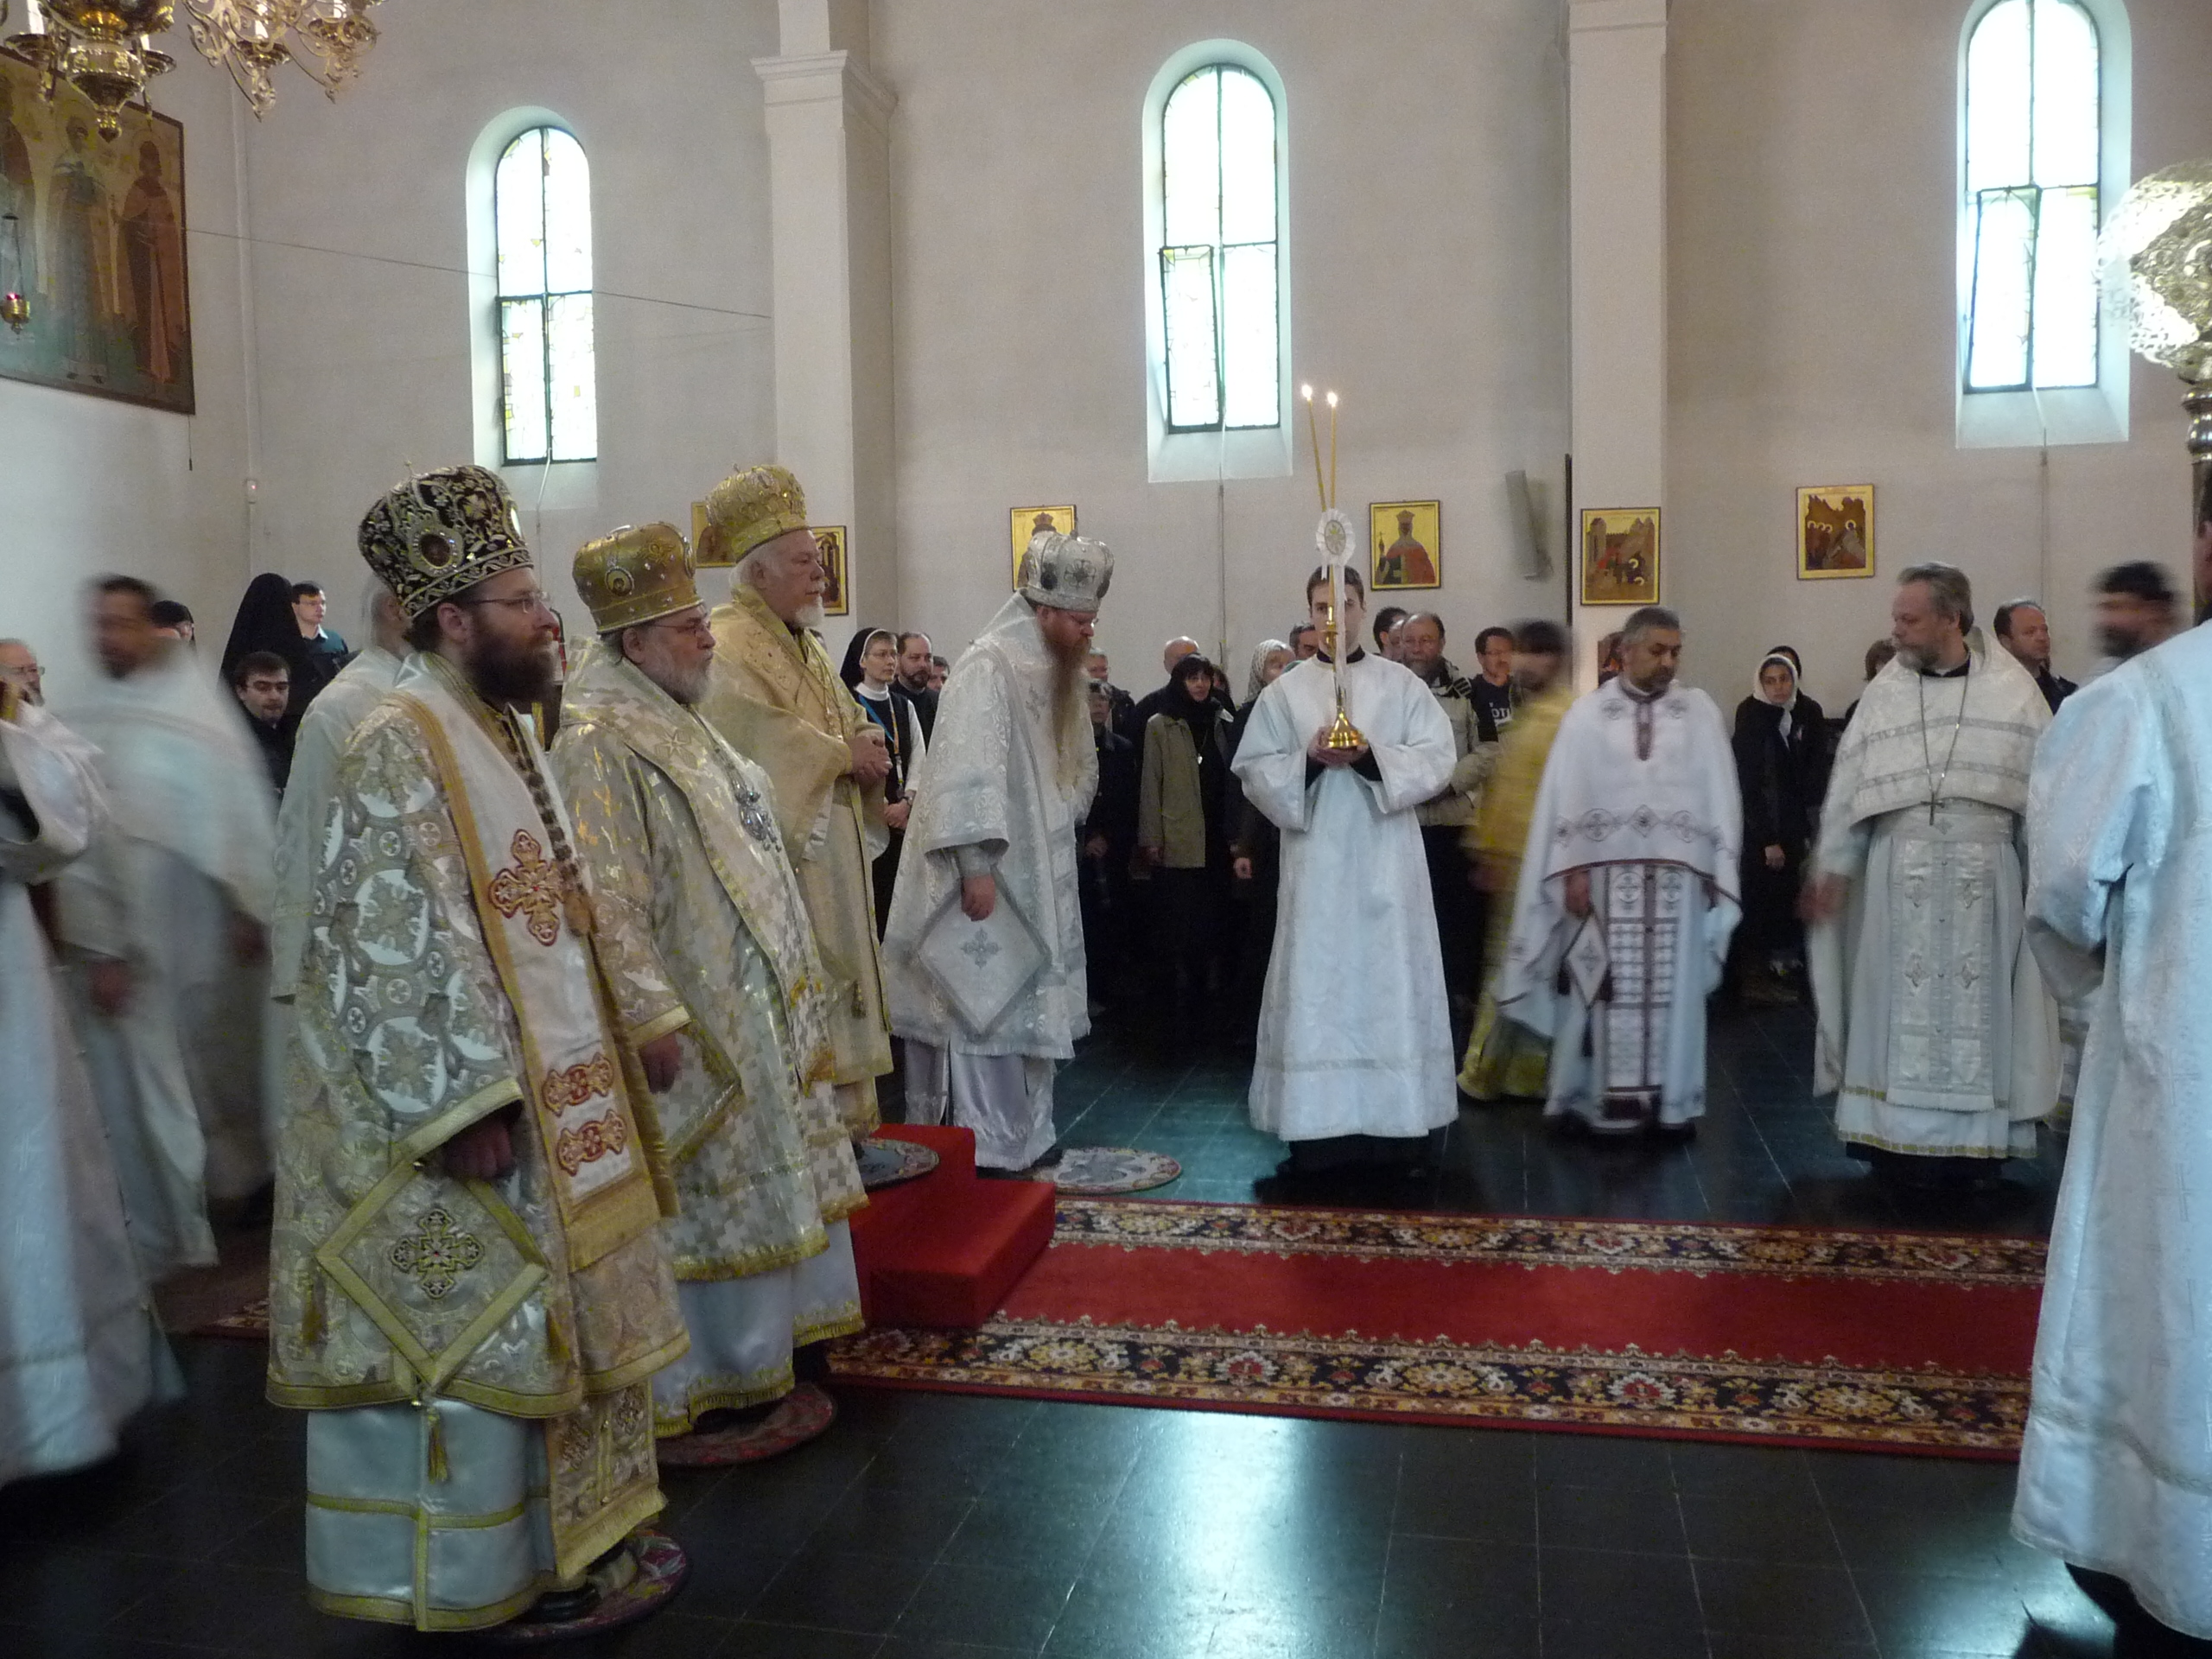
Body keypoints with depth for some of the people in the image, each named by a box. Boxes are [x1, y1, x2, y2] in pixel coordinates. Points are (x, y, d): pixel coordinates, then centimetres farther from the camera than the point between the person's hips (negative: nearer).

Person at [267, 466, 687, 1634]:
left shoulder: (497, 729, 11)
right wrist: (471, 1103, -24)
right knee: (467, 1333, 4)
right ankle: (467, 1572, 20)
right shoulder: (398, 751, -18)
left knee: (540, 1314, 18)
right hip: (460, 1105, -10)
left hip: (541, 1080, 10)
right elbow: (400, 946, -23)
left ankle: (554, 1531, 33)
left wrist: (605, 1036, 17)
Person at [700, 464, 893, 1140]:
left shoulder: (805, 646, 18)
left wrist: (866, 748, -3)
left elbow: (851, 724, 20)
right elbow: (759, 742, -25)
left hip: (831, 861, 10)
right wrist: (843, 756, -13)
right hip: (779, 858, -10)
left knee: (832, 995, 13)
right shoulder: (730, 647, -14)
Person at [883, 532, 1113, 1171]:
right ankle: (983, 1152, 5)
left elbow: (1076, 769, 22)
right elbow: (968, 771, -25)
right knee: (983, 1007, -3)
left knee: (1025, 1004, 14)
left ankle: (1023, 1135, 25)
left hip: (1036, 872, 9)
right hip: (985, 872, -9)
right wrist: (976, 865, -29)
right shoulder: (988, 666, -16)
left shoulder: (1056, 670, 12)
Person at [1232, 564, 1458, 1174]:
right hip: (1316, 860, 0)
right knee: (1317, 986, 0)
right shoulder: (1285, 691, 7)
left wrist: (1370, 754, -16)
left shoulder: (1402, 685, 6)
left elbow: (1438, 758, -2)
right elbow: (1253, 771, 2)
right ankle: (1320, 1127, 5)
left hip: (1386, 860, 0)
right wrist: (1309, 760, -15)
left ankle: (1395, 1121, 10)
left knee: (1389, 980, 2)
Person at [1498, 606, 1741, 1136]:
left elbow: (1719, 794, 5)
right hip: (1606, 870, -1)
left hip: (1677, 872, 1)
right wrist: (1573, 870, -7)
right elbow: (1566, 795, 0)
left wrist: (1716, 870, 0)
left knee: (1673, 986, 4)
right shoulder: (1587, 713, 3)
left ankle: (1672, 1097, 11)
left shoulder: (1700, 711, 7)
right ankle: (1615, 1097, 6)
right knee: (1612, 987, 1)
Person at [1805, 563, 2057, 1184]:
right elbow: (1849, 786, 5)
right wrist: (1833, 867, 3)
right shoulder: (1883, 692, 3)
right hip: (1898, 873, 1)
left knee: (1977, 1004, 4)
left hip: (1983, 872, 0)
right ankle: (1900, 1138, 8)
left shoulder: (2012, 688, 1)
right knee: (1902, 1004, 2)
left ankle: (1974, 1141, 12)